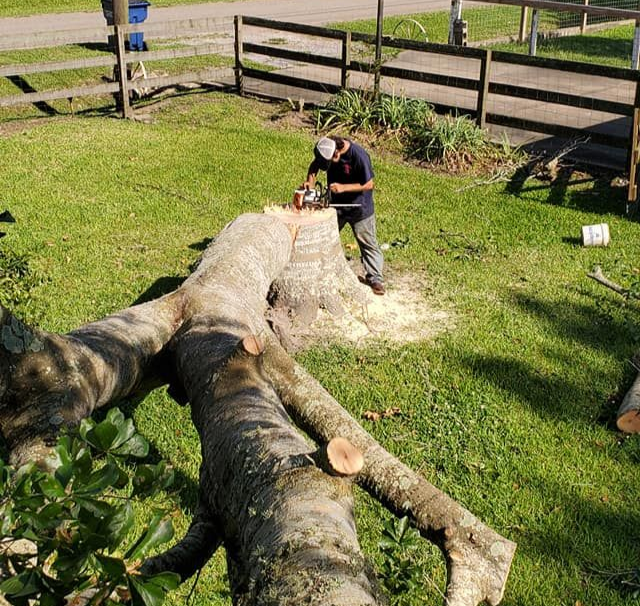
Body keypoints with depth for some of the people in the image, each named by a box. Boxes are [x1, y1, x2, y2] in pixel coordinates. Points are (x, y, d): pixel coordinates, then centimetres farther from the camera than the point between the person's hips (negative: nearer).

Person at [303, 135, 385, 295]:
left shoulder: (359, 156, -30)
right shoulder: (326, 151, -14)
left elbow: (369, 184, -22)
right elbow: (314, 165, 5)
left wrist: (343, 187, -28)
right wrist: (310, 180, -16)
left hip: (359, 207, -5)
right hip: (335, 204, 5)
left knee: (368, 243, 3)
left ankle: (375, 278, 13)